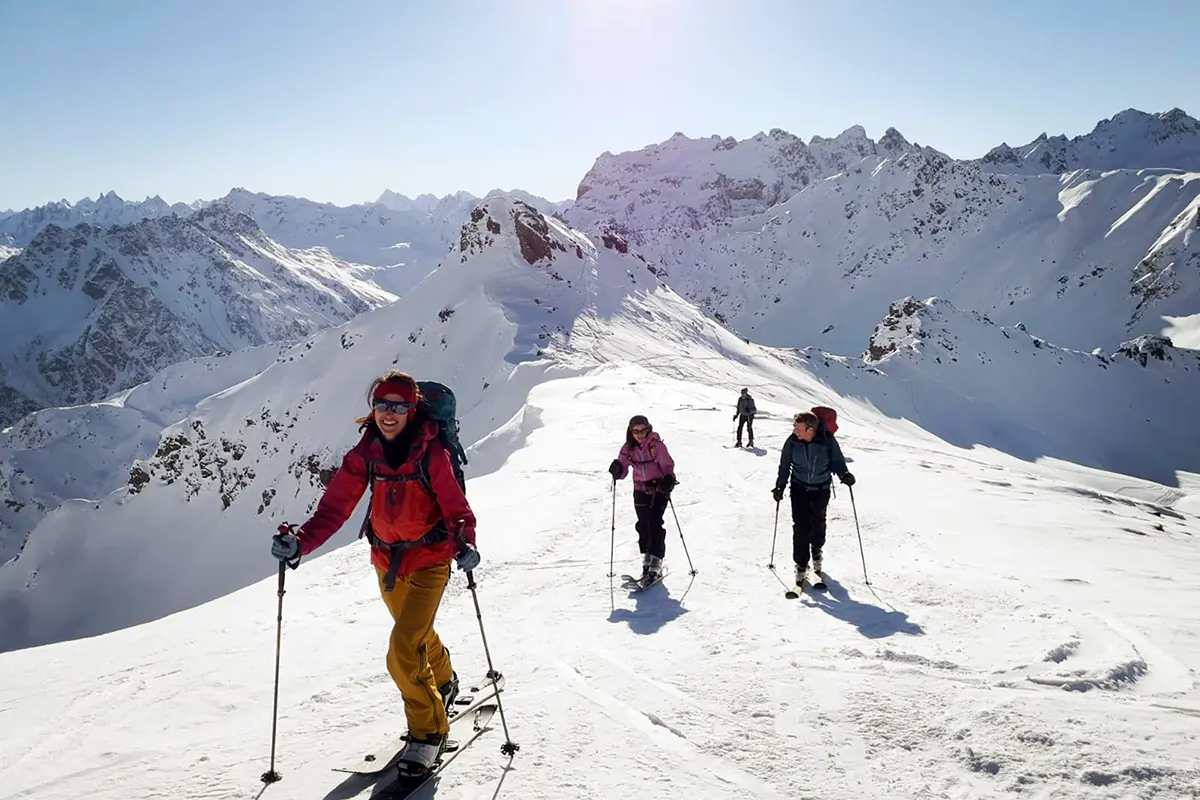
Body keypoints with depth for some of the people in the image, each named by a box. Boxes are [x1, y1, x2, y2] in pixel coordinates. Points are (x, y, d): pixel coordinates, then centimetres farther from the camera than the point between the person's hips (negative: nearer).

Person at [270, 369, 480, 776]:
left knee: (404, 649, -17)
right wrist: (300, 542, -26)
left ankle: (428, 730, 4)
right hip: (387, 559, 5)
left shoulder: (431, 453, -19)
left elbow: (456, 508, -18)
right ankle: (443, 682, 56)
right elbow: (334, 507, -12)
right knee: (417, 634, 26)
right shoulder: (365, 454, -9)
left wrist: (465, 544, -37)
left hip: (429, 559, -5)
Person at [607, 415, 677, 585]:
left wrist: (669, 478, -29)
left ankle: (656, 564, -9)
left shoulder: (656, 444, -12)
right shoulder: (628, 448, -1)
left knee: (655, 524, -12)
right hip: (641, 490, 4)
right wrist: (617, 470, -24)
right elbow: (622, 471, -1)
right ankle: (646, 559, 21)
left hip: (659, 489, -4)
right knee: (643, 525, 5)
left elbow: (668, 464, -10)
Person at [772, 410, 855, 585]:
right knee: (800, 526, -5)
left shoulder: (827, 440, -22)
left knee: (818, 523, 12)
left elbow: (837, 461, -9)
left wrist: (844, 474, -27)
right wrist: (780, 486, -9)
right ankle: (801, 564, 6)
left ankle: (817, 552, 40)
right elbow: (785, 465, -3)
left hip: (821, 488, 0)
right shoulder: (792, 442, -17)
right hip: (799, 487, 0)